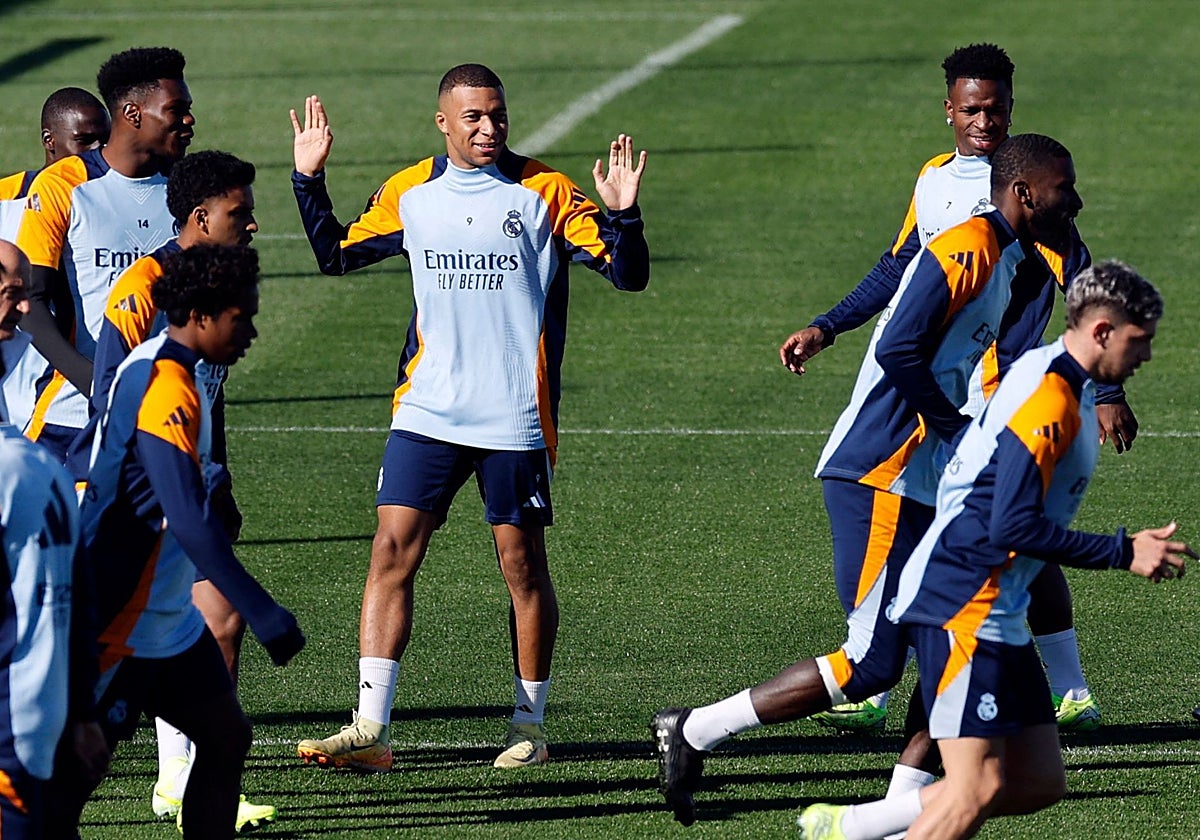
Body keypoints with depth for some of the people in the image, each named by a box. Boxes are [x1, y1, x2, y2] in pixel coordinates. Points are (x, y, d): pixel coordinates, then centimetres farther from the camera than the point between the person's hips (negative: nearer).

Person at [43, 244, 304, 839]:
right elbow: (189, 523, -30)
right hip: (120, 628, -10)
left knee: (226, 737, 10)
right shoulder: (166, 390, -22)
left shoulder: (166, 374, 10)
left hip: (169, 621, 10)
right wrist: (265, 616, -30)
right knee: (73, 775, -6)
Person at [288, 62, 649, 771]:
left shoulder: (545, 192, -3)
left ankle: (530, 724, 20)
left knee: (523, 566, 5)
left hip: (516, 418, -2)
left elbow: (629, 275, -5)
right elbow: (337, 255, 20)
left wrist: (621, 215, -23)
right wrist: (309, 181, 8)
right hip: (426, 412, 2)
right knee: (393, 552, -7)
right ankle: (371, 731, -8)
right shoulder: (410, 193, 6)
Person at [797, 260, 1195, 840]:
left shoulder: (1062, 388, 15)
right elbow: (1014, 527, -23)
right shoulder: (1050, 400, -17)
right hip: (960, 608, -10)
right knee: (978, 787, -15)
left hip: (997, 613, 10)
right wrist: (1123, 553, -18)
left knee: (1039, 782, 7)